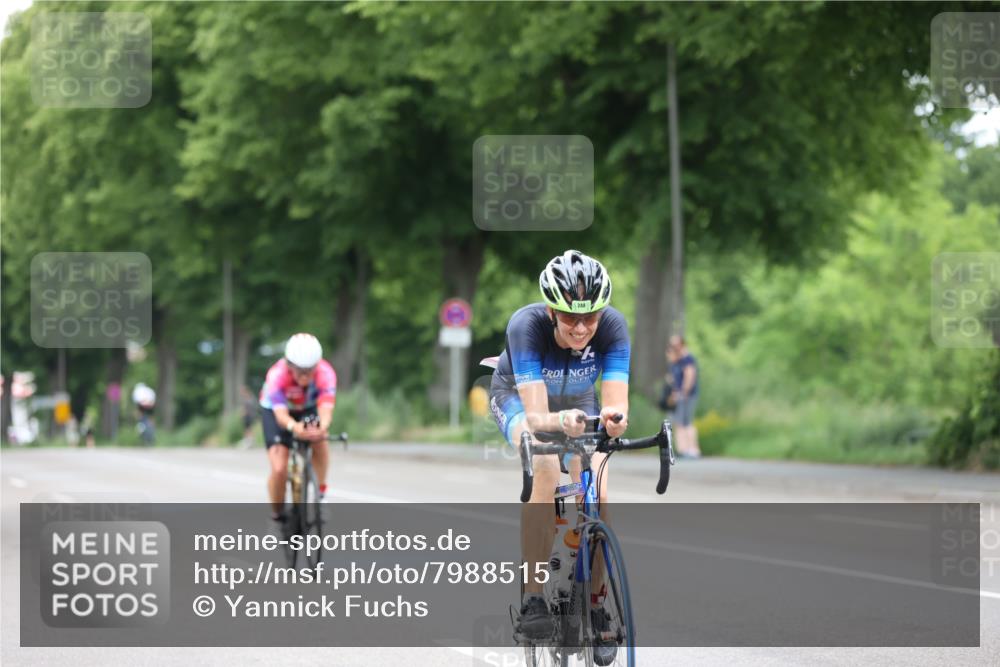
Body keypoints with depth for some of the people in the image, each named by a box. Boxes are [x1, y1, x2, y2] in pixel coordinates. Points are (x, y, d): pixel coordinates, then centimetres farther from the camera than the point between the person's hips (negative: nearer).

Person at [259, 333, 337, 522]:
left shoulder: (326, 373, -34)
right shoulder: (276, 375, -38)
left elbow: (326, 409, -46)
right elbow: (281, 414, -47)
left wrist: (322, 428, -69)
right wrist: (294, 427, -71)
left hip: (308, 409, 2)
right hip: (275, 410, -2)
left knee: (319, 442, -28)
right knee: (279, 469, -17)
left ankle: (321, 495, -7)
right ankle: (278, 515, 7)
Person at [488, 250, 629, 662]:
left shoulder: (612, 326, -33)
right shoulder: (526, 326, -39)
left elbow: (617, 404, -40)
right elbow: (536, 417, -45)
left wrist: (615, 417, -64)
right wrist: (560, 421, -68)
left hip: (578, 400, 3)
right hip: (518, 396, -2)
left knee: (597, 498, -18)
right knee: (545, 467, -33)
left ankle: (596, 609, 2)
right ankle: (533, 598, -26)